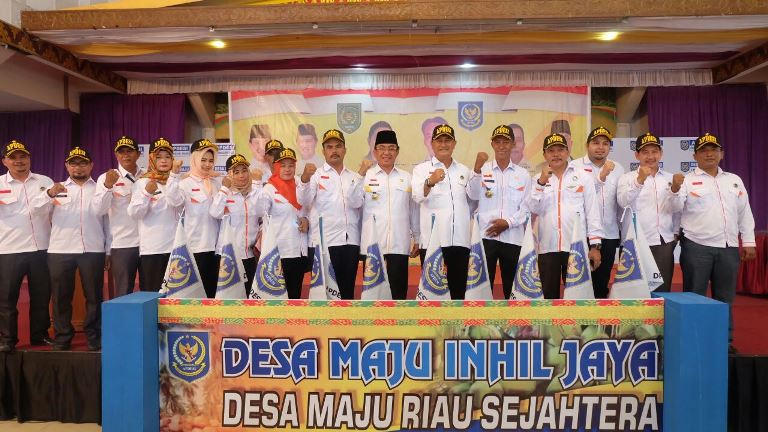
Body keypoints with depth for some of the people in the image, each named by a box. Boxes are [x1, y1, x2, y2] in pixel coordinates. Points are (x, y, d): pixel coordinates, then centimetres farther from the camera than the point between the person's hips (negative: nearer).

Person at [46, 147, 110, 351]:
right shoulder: (57, 188, 15)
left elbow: (100, 211, -3)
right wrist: (50, 193, -20)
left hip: (92, 250, -1)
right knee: (61, 296, 6)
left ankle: (95, 338, 12)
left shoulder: (100, 189, 12)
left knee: (94, 295, 2)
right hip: (60, 250, 1)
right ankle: (62, 338, 19)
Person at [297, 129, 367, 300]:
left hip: (351, 241, 3)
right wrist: (304, 179, -32)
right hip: (324, 242, -3)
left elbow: (356, 202, -5)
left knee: (348, 288, 10)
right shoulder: (316, 174, 4)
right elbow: (303, 201, -13)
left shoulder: (354, 176, 13)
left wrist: (361, 174, -14)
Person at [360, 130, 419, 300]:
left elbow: (413, 209, 13)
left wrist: (417, 239, 12)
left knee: (399, 290, 3)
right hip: (372, 244, -2)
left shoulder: (407, 178, 13)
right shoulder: (365, 176, 5)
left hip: (399, 244, 2)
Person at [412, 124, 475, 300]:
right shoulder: (421, 169, 2)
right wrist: (430, 182, -38)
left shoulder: (464, 170, 16)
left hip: (460, 241, 4)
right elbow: (418, 196, -18)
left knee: (458, 289, 8)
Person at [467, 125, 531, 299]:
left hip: (513, 238, 2)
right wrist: (477, 169, -28)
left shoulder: (523, 174, 10)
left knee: (512, 286, 11)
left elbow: (526, 207, 6)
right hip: (485, 236, -2)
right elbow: (474, 195, -14)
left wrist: (508, 222, -9)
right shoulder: (482, 170, 4)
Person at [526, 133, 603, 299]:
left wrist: (595, 245, -4)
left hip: (577, 247, -1)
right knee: (549, 294, 8)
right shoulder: (539, 180, 9)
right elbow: (534, 209, -4)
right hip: (547, 248, 1)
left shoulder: (583, 177, 5)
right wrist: (542, 182, -14)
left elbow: (592, 212, 1)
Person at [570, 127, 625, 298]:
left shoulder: (618, 168, 10)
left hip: (609, 234, 4)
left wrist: (623, 229, 14)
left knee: (602, 282, 10)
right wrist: (601, 177, -24)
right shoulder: (576, 166, -2)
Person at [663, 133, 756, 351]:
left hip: (728, 248, 4)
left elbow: (744, 213, 15)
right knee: (694, 296, 2)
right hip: (696, 247, -4)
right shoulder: (687, 180, 1)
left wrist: (749, 241, 9)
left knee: (725, 297, 12)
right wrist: (675, 190, -31)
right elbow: (674, 207, -11)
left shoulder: (734, 180, 14)